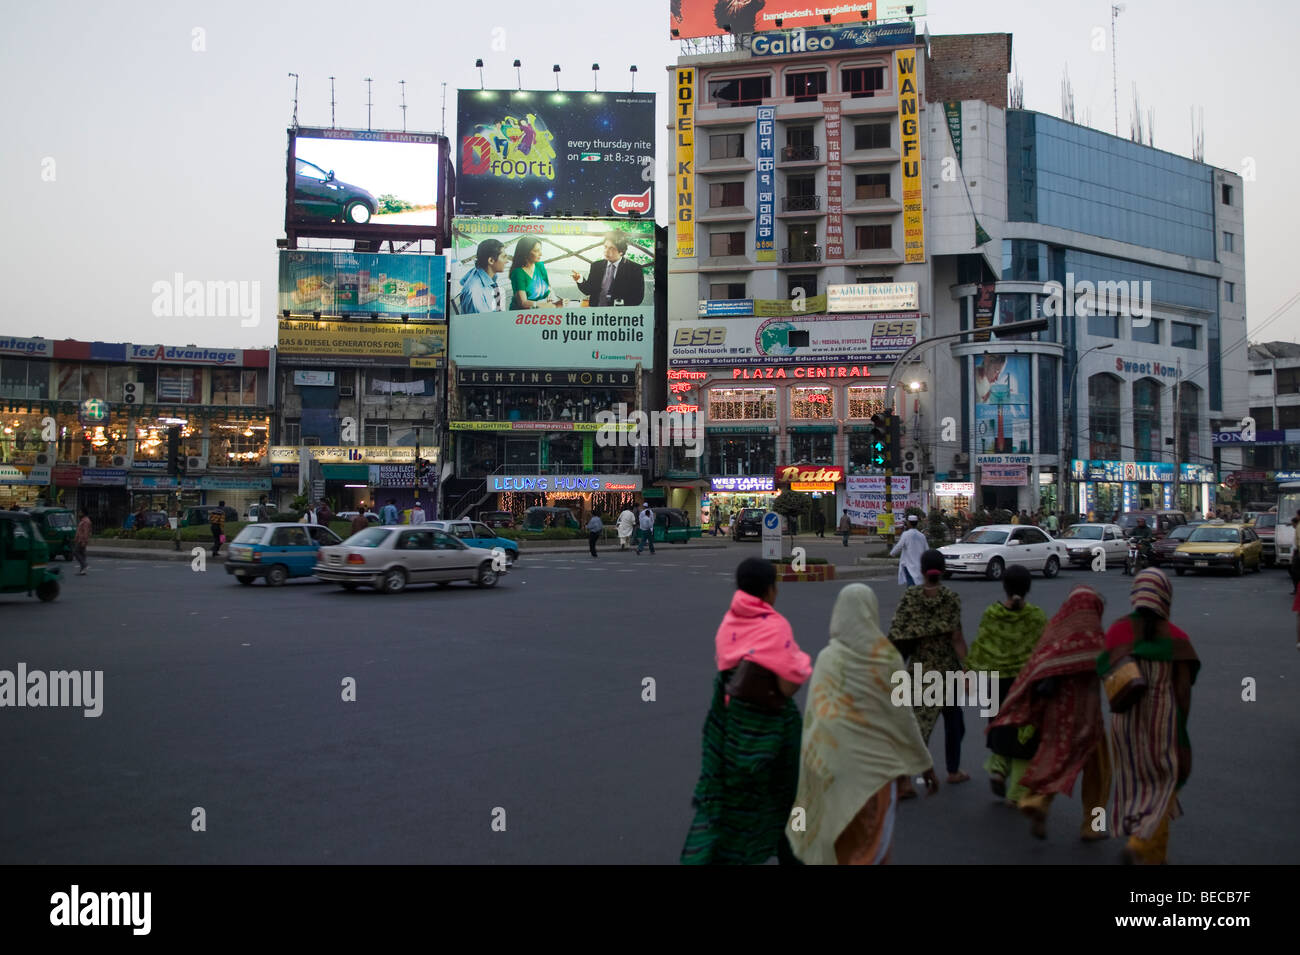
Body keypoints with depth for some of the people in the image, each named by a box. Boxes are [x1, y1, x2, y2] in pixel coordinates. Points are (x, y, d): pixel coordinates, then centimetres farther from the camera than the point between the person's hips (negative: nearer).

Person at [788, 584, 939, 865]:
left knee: (839, 844, 18)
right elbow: (902, 717, -2)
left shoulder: (827, 657, -5)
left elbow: (815, 716, -3)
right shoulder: (888, 658, -8)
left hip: (835, 765, 2)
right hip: (876, 764, -2)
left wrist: (811, 768, 6)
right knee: (872, 847, 8)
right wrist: (925, 763, 10)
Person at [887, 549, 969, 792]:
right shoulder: (951, 598, -9)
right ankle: (953, 771, 33)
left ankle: (903, 778, -11)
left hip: (920, 668, 1)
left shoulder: (909, 596, -4)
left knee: (919, 722, 3)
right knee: (953, 719, 19)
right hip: (947, 668, -1)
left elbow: (899, 635, -5)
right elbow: (957, 638, -13)